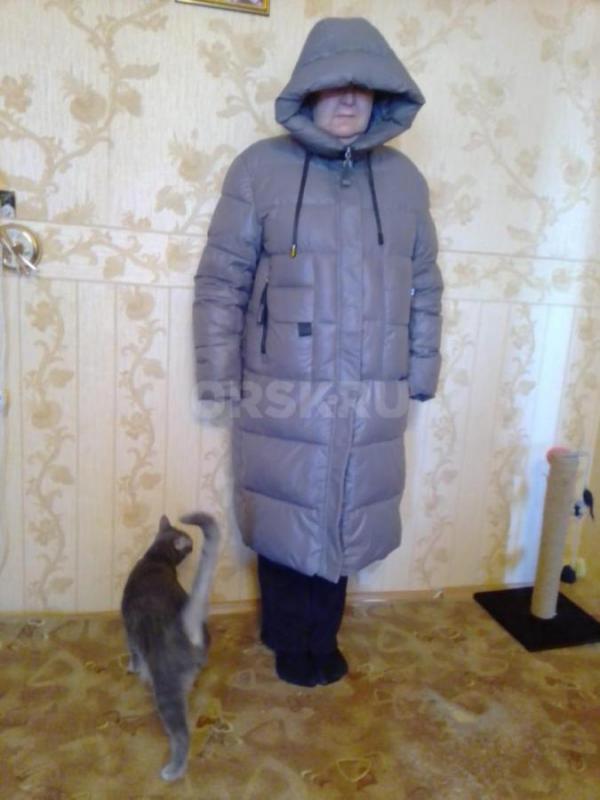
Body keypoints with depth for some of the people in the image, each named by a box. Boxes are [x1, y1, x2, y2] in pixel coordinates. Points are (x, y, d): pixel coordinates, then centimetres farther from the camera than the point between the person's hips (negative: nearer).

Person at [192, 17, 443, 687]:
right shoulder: (262, 167, -2)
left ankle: (323, 637, 38)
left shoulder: (404, 179, 9)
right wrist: (219, 375, -6)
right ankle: (288, 641, 36)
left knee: (345, 521, 14)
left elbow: (425, 286, 12)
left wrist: (421, 373, 10)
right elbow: (221, 280, -3)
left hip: (371, 401, 3)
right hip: (284, 394, -2)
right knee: (286, 520, 11)